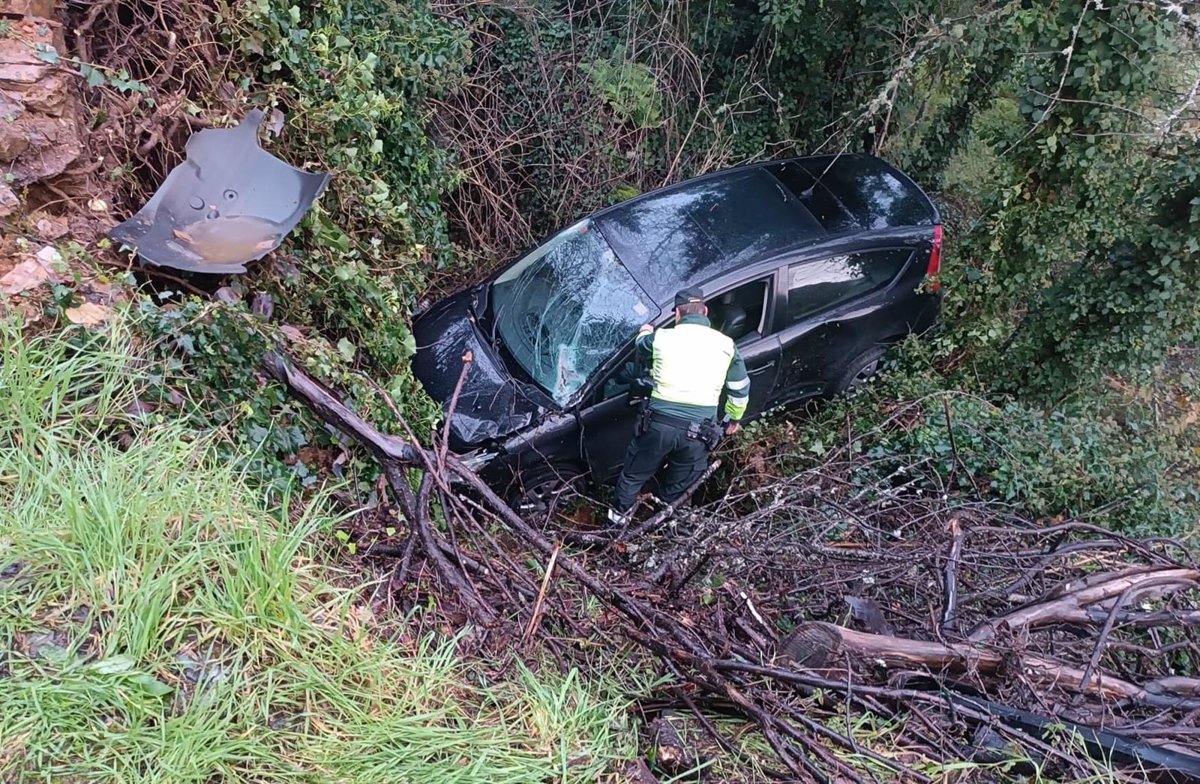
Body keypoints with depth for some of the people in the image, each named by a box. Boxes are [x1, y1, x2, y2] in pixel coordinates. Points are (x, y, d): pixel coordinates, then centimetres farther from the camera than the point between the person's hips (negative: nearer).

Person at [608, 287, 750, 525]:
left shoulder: (661, 338, -1)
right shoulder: (725, 345, 3)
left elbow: (642, 346, 23)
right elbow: (740, 389, 14)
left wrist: (645, 333, 46)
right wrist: (733, 418, 31)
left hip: (659, 424, 0)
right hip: (699, 432, 1)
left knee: (635, 473, 24)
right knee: (679, 483, 25)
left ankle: (620, 512, 42)